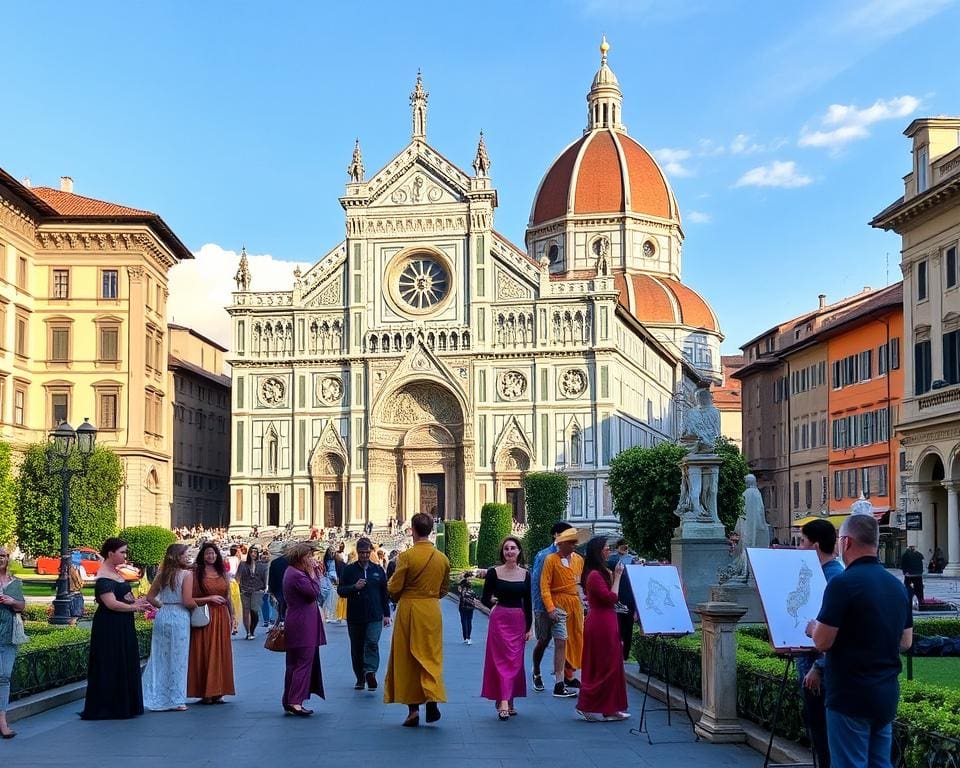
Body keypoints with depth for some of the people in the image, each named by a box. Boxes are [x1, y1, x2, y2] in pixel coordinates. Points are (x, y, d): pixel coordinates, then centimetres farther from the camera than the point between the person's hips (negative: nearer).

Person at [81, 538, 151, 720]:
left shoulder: (115, 572, 13)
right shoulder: (103, 578, -16)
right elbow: (111, 603, -23)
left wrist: (137, 602, 3)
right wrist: (134, 607, -10)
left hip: (123, 627, 10)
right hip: (109, 628, -10)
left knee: (125, 666, 12)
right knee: (110, 668, -4)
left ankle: (124, 706, 18)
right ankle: (105, 708, 3)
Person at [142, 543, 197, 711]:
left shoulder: (162, 575, 9)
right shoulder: (186, 574, -9)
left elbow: (150, 597, 10)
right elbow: (188, 601, -16)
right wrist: (197, 606, 3)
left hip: (162, 616, 6)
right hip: (179, 617, -6)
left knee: (159, 658, 10)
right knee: (177, 659, 3)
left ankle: (157, 699, 13)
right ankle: (175, 700, 8)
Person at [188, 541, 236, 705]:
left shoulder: (222, 573, 14)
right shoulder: (196, 573, -2)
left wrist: (232, 615, 14)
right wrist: (210, 598, -13)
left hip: (221, 618, 5)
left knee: (220, 654, 4)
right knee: (204, 654, -4)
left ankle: (217, 693, 9)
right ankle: (205, 693, 1)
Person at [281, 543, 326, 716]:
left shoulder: (292, 572, 15)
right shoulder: (297, 575, -17)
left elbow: (312, 593, 15)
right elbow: (314, 593, -18)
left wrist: (314, 574, 7)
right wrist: (313, 573, -10)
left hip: (296, 626, 11)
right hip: (303, 627, -11)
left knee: (294, 664, 13)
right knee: (304, 663, -9)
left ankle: (289, 702, 18)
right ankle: (295, 703, -13)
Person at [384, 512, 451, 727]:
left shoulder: (406, 556, -13)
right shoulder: (442, 558, 3)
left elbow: (394, 589, -10)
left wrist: (396, 597, 11)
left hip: (408, 611, -3)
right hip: (432, 612, 3)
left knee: (406, 659, 6)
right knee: (431, 656, 10)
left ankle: (413, 709, 5)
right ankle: (432, 698, -11)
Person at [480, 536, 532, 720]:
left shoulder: (525, 574, 6)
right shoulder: (494, 572, -2)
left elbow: (528, 603, 9)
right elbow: (484, 598, 4)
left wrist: (529, 627, 7)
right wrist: (491, 602, -12)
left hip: (518, 622, 3)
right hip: (500, 620, -3)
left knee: (515, 661, 6)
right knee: (502, 660, -9)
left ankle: (508, 701, 16)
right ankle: (503, 702, -14)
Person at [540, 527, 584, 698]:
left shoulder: (579, 559, 10)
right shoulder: (551, 560, -6)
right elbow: (545, 586, -8)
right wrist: (550, 608, -16)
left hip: (576, 604, 6)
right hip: (559, 604, -6)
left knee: (575, 641, 11)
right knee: (561, 642, -10)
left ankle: (569, 677, 26)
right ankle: (559, 685, -9)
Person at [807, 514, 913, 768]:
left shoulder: (844, 583, -16)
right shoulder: (897, 585, 9)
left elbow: (823, 641, -16)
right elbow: (906, 642, 16)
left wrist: (813, 628, 4)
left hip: (850, 697, -7)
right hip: (887, 695, 7)